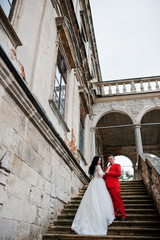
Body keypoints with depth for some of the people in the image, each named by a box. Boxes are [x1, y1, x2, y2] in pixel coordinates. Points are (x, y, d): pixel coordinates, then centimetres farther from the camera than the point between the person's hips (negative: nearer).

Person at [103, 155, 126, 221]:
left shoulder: (117, 165, 7)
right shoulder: (107, 167, 26)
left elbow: (119, 173, -10)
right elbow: (105, 177, 26)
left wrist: (108, 172, -8)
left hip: (114, 186, -6)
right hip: (108, 186, 6)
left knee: (118, 200, -7)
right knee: (112, 201, 3)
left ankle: (123, 216, -2)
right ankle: (114, 216, 7)